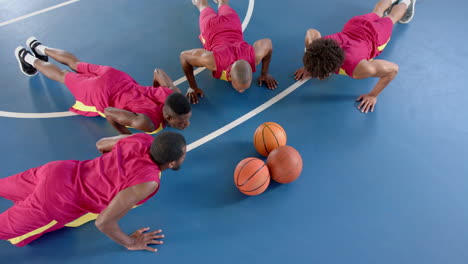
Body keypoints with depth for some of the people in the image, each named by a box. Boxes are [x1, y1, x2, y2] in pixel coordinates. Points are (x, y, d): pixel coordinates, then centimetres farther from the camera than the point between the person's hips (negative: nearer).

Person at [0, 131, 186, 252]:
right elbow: (103, 222, -26)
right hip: (56, 202, -7)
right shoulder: (147, 182, -29)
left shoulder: (143, 139, -10)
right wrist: (130, 243, -9)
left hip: (59, 171, 7)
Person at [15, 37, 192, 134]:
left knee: (75, 64, 33)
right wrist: (129, 136, -23)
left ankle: (39, 47, 58)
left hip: (116, 77, 4)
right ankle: (28, 58, 54)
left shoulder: (172, 93, -26)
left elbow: (158, 71, -8)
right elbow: (108, 112, -31)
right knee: (62, 75, 28)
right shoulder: (147, 123, -42)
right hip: (99, 93, -4)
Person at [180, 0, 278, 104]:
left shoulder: (254, 56, -44)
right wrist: (193, 87, -31)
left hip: (232, 24, 1)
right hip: (211, 27, -1)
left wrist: (265, 73, -19)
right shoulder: (213, 61, -49)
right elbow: (184, 56, -36)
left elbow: (268, 43, -22)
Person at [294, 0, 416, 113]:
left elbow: (393, 69, -39)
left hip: (375, 34, -3)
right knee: (376, 13, 39)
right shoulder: (313, 44, -41)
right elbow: (312, 32, -18)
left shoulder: (358, 68, -51)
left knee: (391, 18, 35)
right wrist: (308, 65, -17)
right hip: (352, 25, 3)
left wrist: (373, 95, -36)